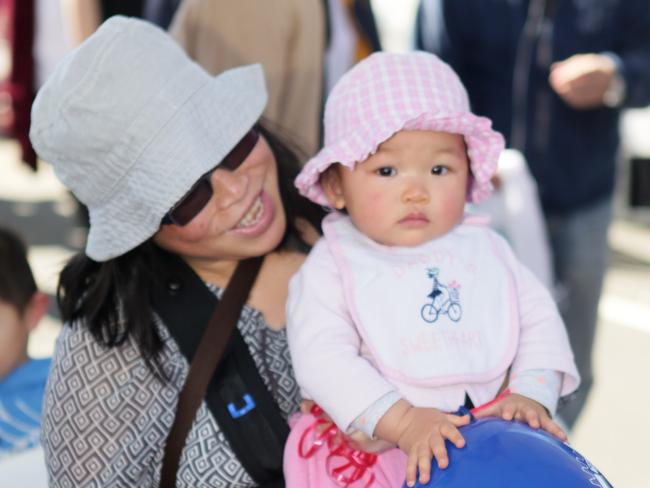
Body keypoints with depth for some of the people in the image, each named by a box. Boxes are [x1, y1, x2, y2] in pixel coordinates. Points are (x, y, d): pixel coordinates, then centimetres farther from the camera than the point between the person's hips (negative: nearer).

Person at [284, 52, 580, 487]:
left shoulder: (485, 249, 11)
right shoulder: (332, 268, -1)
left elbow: (538, 320, 13)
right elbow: (323, 358, -13)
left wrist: (532, 396, -5)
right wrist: (401, 422, -24)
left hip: (491, 439, 3)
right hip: (376, 448, -3)